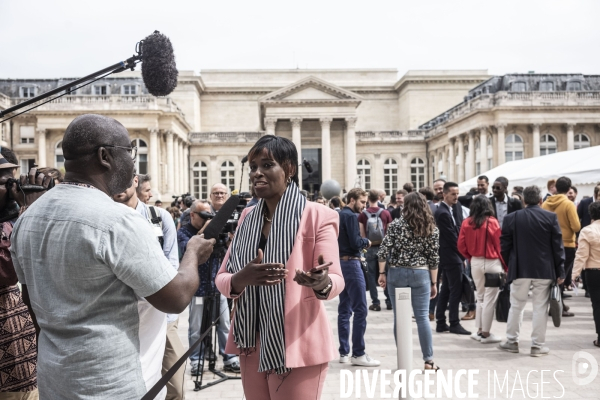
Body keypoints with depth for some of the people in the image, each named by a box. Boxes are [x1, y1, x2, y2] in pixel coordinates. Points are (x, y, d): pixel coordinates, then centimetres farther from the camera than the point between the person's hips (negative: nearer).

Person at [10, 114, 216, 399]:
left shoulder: (27, 218, 3)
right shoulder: (116, 221, -22)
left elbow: (31, 302, 14)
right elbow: (176, 299, -16)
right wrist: (193, 253, 1)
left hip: (51, 377, 7)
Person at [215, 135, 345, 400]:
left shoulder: (316, 216, -9)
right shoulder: (248, 217, 7)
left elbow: (336, 281, -12)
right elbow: (221, 279, 3)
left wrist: (321, 282, -35)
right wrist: (241, 279, -20)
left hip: (297, 345, -5)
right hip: (252, 344, 5)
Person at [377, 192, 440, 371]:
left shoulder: (396, 224, -3)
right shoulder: (432, 229, 1)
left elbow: (384, 250, -8)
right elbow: (434, 259, 1)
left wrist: (382, 273, 0)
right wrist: (433, 283, 6)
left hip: (396, 274, -1)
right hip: (420, 275, 1)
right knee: (422, 317, 4)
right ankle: (428, 360, 5)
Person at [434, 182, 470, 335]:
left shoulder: (452, 210, 13)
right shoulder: (443, 213, -18)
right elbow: (451, 236, -17)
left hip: (448, 256, 10)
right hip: (451, 256, -10)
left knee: (446, 289, 12)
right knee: (456, 290, -4)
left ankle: (441, 323, 18)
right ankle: (454, 323, 3)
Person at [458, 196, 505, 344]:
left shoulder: (467, 223, -1)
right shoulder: (492, 222, -11)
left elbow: (461, 245, 0)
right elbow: (499, 245, -7)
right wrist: (505, 265, 3)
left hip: (475, 262, 4)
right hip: (492, 262, -4)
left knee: (480, 297, 18)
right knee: (490, 299, 4)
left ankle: (479, 331, 21)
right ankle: (485, 334, 9)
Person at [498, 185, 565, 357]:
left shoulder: (511, 218, -2)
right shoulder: (551, 217, -4)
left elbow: (505, 245, 1)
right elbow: (557, 246, -3)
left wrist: (509, 266, 15)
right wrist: (560, 271, 2)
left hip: (520, 269, 1)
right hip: (544, 270, -1)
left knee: (516, 306, 12)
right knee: (540, 307, 5)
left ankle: (512, 341, 18)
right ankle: (538, 345, 8)